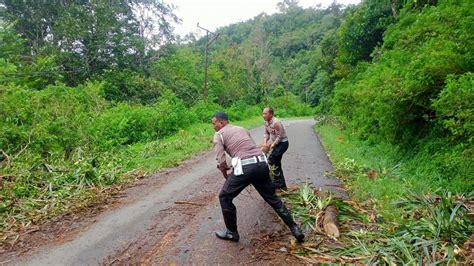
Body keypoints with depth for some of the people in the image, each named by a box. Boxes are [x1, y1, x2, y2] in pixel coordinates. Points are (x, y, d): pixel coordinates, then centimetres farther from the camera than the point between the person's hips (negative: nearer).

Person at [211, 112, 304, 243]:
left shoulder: (218, 135, 8)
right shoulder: (242, 129, 26)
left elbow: (221, 161, -3)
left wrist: (226, 176, 15)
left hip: (245, 167, -6)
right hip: (261, 164, 6)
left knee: (224, 197, 15)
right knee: (272, 198, 21)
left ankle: (231, 232, 25)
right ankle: (295, 229, 25)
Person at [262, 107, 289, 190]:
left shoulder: (276, 123, -26)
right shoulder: (266, 122, 1)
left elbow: (279, 136, -24)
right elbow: (266, 133, 6)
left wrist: (272, 145, -23)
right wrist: (265, 142, -11)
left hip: (282, 143, -9)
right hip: (276, 143, 10)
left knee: (270, 161, -14)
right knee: (276, 163, 13)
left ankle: (277, 183, -5)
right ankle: (282, 185, 23)